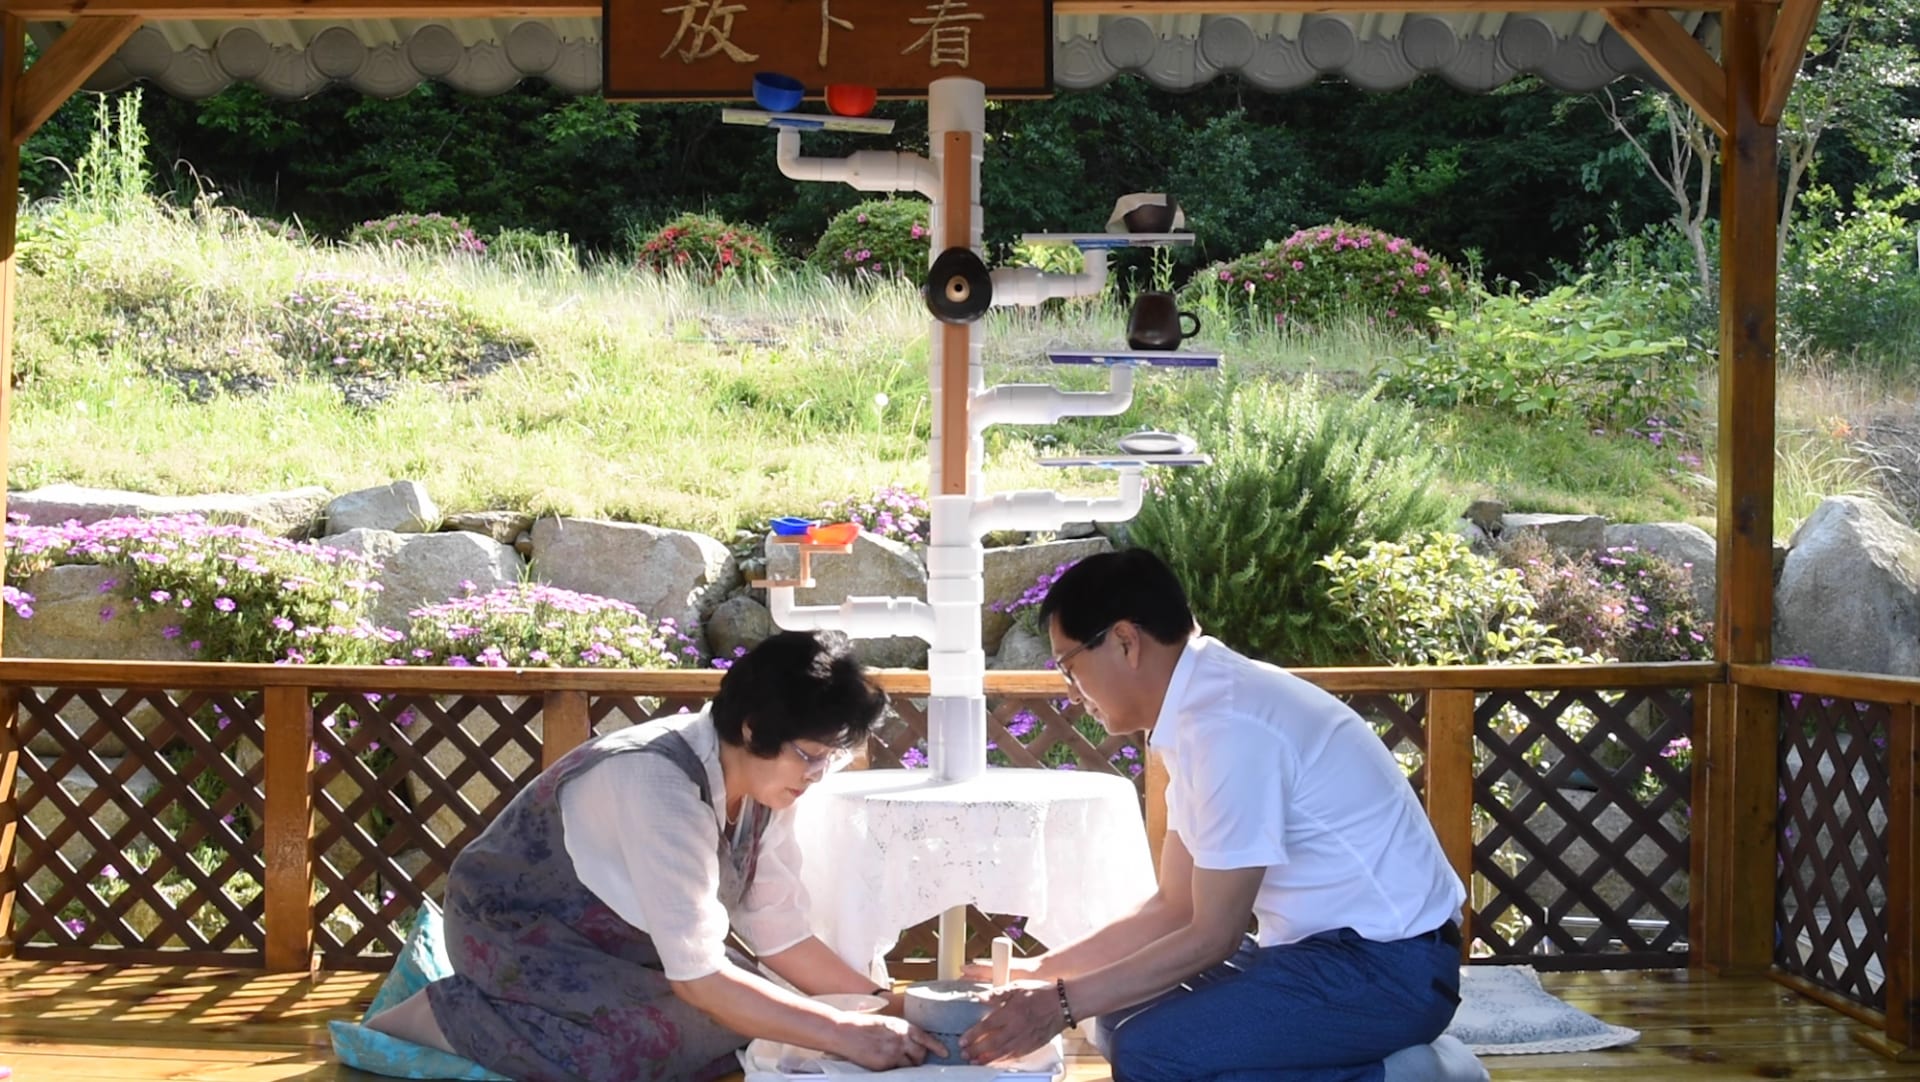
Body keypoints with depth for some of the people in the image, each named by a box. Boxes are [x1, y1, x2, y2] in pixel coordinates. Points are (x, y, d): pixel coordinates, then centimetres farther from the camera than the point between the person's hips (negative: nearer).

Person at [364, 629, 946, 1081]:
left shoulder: (762, 784, -9)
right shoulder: (661, 784, -34)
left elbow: (781, 936, -3)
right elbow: (698, 977, -35)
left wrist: (883, 1006, -15)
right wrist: (845, 1034, -35)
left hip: (613, 934, 9)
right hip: (515, 924, -9)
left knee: (748, 1012, -10)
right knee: (665, 1035, -30)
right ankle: (441, 1013, -11)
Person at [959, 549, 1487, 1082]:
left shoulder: (1229, 725, -22)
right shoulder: (1205, 705, 8)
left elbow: (1213, 936, -19)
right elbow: (1174, 908, 16)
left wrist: (1063, 1004, -13)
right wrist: (1039, 972, 14)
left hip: (1389, 966, -10)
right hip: (1333, 946, 10)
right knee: (1129, 1017, 9)